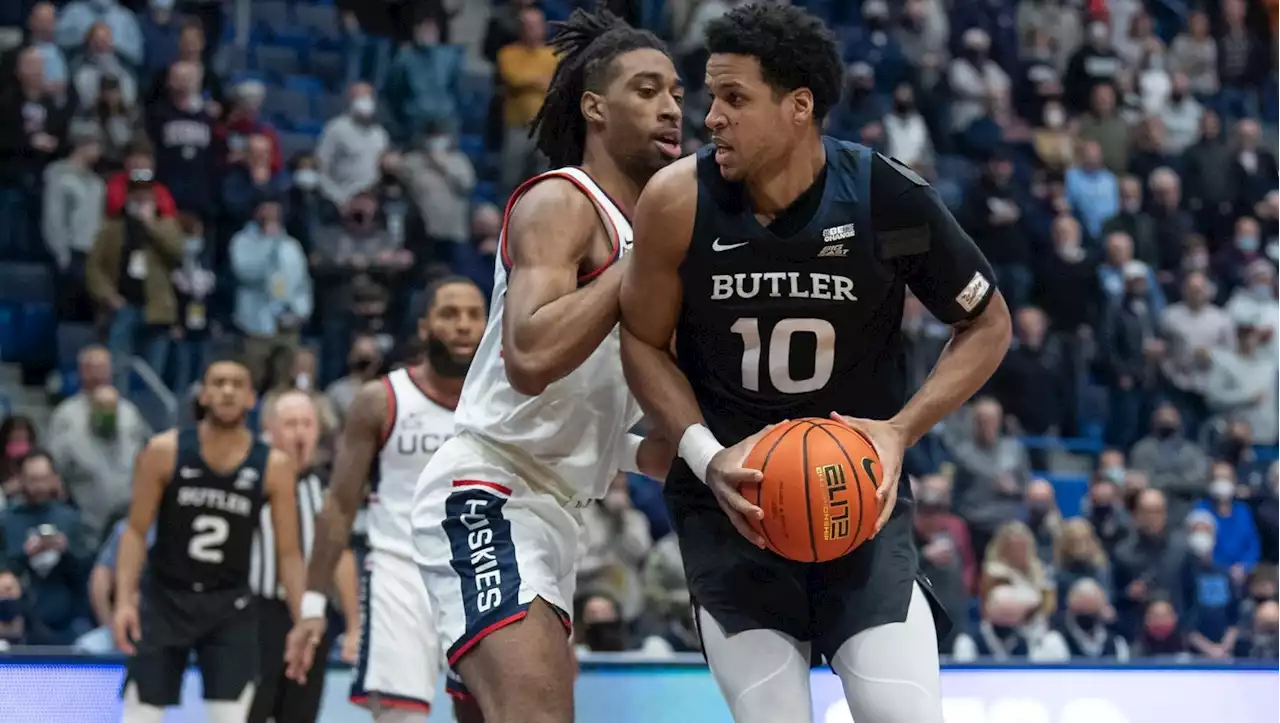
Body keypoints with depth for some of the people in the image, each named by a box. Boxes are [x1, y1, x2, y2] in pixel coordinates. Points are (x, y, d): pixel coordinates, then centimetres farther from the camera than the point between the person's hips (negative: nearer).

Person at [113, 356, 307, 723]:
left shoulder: (273, 466, -5)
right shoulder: (165, 451, -8)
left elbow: (288, 552, -1)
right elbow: (136, 531, -4)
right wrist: (124, 598, -15)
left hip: (231, 605, 1)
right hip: (165, 598, -1)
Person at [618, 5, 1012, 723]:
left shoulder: (891, 198, -14)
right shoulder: (679, 201, -13)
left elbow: (988, 324, 0)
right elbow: (644, 342, 2)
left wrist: (901, 430, -13)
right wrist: (706, 457, -13)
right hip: (730, 499, 1)